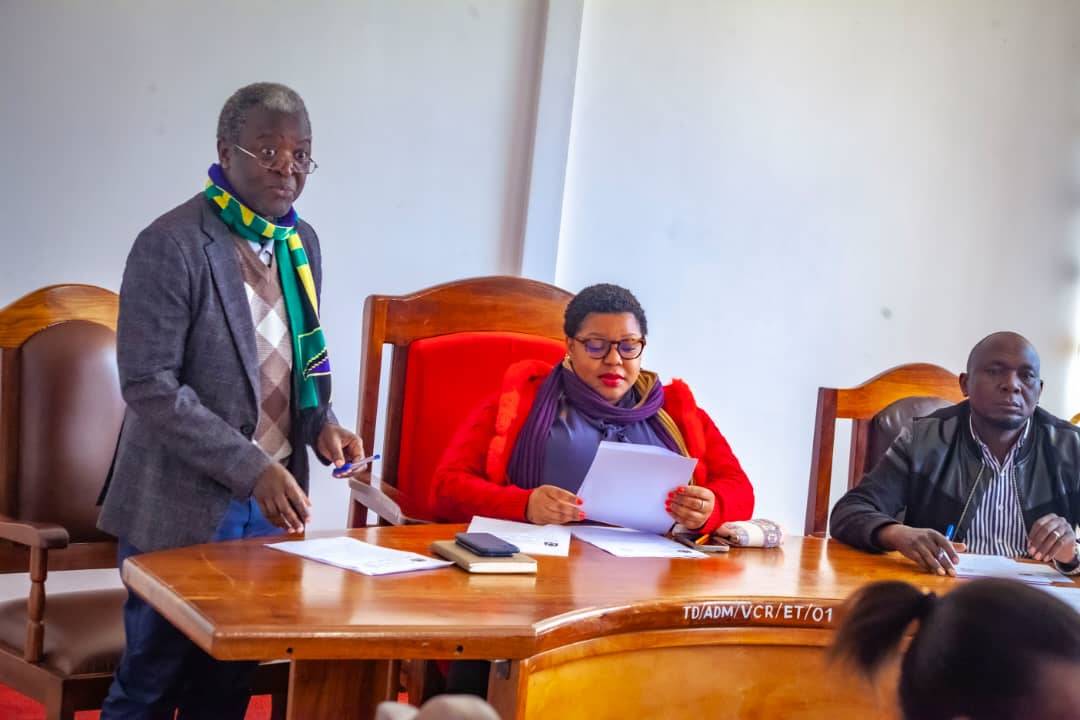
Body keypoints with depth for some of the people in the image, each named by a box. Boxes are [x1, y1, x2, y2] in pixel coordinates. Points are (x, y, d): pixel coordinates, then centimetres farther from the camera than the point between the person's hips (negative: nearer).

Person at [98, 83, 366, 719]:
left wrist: (321, 423, -2)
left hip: (269, 500, 6)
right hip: (185, 504, -6)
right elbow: (148, 386, -19)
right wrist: (250, 468, -23)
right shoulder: (171, 245, -14)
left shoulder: (302, 242, 8)